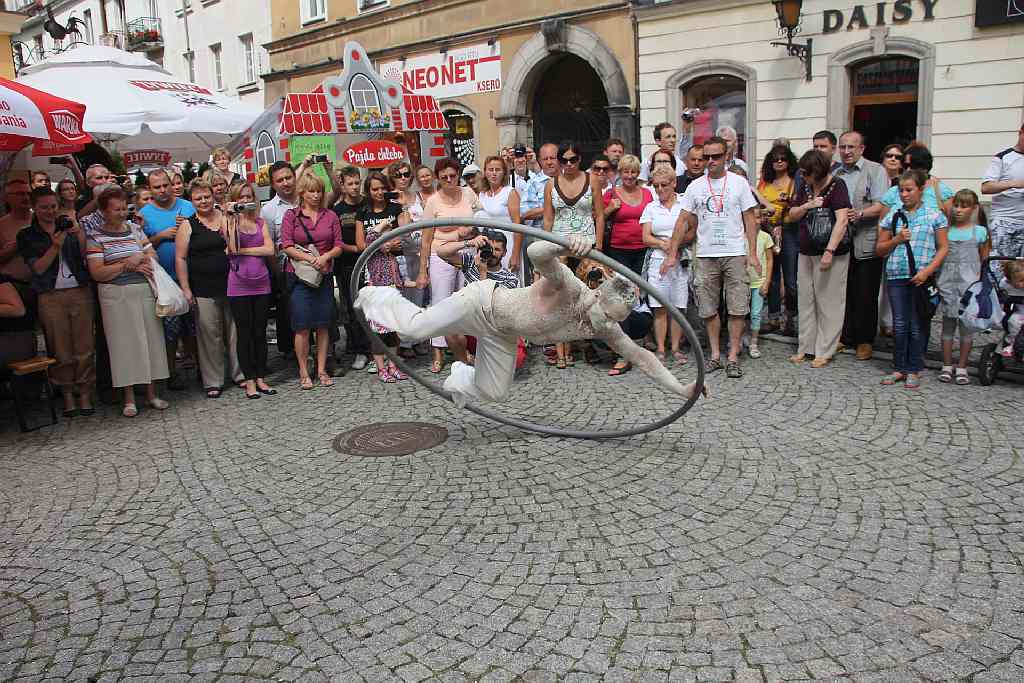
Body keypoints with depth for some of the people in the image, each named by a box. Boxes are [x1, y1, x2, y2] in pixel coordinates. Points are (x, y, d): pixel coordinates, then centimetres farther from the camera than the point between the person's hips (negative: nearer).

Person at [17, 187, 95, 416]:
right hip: (51, 297, -1)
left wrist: (81, 235, -12)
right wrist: (56, 245, -13)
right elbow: (38, 268, -3)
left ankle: (85, 393, 8)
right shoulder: (27, 236, 7)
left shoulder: (69, 225, 10)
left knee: (85, 347, -1)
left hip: (80, 293, 1)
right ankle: (67, 394, 14)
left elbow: (85, 257, 3)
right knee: (60, 351, 2)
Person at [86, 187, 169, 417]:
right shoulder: (95, 237, -2)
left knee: (151, 339, 5)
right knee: (124, 343, 0)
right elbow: (96, 273, -9)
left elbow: (152, 256, 13)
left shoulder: (135, 229, 11)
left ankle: (151, 392, 17)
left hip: (145, 292, 4)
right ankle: (129, 398, 10)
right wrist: (128, 264, -13)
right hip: (116, 296, -4)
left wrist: (138, 261, -7)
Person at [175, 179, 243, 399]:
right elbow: (180, 259, -1)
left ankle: (239, 374, 22)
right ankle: (213, 381, 12)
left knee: (235, 331, 8)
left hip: (231, 285, 2)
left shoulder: (226, 217, 8)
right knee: (209, 335, 1)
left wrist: (227, 220, -4)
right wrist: (185, 289, -6)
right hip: (203, 289, -2)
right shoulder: (188, 225, 2)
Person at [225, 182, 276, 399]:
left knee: (260, 332, 8)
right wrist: (232, 219, -14)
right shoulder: (229, 221, 2)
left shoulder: (260, 222, 10)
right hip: (239, 286, -3)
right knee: (244, 333, 3)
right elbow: (233, 247, -16)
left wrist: (242, 250, -8)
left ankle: (261, 378, 17)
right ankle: (249, 381, 10)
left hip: (261, 284, 3)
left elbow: (270, 250, -3)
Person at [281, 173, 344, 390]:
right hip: (299, 276, -2)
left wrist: (325, 257, -13)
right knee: (302, 327, -2)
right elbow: (287, 246, -5)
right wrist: (311, 259, -15)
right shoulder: (291, 215, 3)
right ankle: (303, 373, 7)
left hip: (324, 276, 2)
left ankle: (322, 370, 14)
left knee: (323, 325, 5)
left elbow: (338, 246, 6)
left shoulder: (330, 216, 8)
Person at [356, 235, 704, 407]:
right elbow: (536, 252, -50)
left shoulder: (605, 329, -13)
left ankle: (461, 376, 45)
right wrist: (568, 242, -69)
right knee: (416, 328, -12)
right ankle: (380, 296, 21)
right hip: (483, 302, -7)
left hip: (502, 334, 7)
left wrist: (683, 390, -8)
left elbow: (641, 356, -5)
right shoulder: (568, 287, -34)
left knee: (494, 393, 10)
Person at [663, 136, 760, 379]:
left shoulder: (739, 183, 3)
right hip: (705, 256, 2)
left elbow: (750, 220, 3)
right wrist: (672, 254, 1)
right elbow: (683, 222, 6)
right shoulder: (695, 187, 7)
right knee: (709, 309, 5)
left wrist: (752, 254, -4)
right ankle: (714, 355, 16)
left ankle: (733, 357, 6)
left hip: (735, 254, -2)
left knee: (737, 309, -2)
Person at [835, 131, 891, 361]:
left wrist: (860, 214, -25)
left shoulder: (875, 170, -1)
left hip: (866, 245, -4)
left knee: (866, 296, 2)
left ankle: (865, 341, 13)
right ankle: (846, 337, 19)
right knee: (844, 293, 8)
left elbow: (882, 206, -10)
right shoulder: (834, 173, 14)